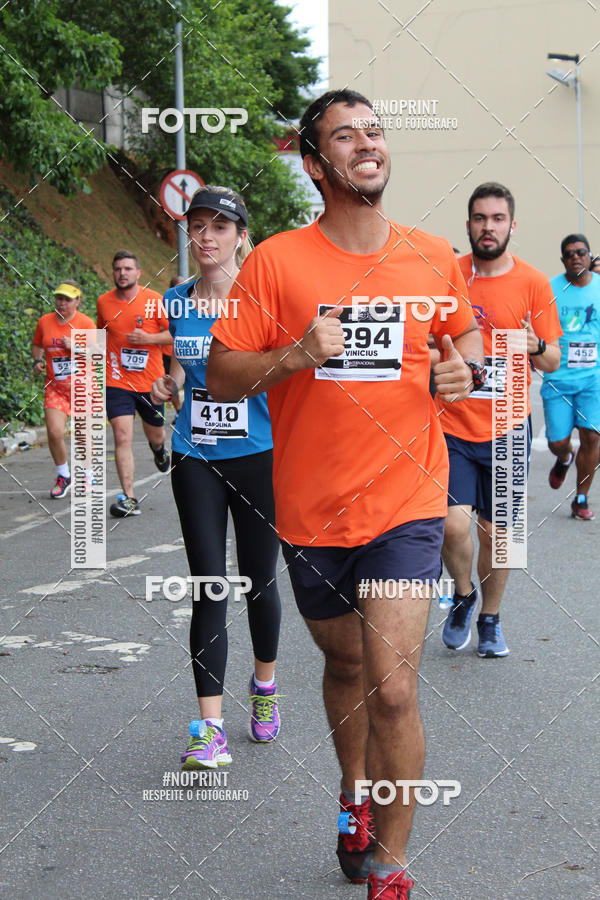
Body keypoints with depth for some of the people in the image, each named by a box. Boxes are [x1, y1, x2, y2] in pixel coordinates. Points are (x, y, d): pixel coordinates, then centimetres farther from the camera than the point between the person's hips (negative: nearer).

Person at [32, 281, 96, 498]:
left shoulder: (86, 323, -4)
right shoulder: (45, 322, 4)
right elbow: (36, 345, 22)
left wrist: (74, 346, -22)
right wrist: (37, 360, 3)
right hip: (55, 388, 2)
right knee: (54, 432, -13)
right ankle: (64, 476, 10)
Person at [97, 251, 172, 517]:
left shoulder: (155, 300, -5)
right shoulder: (103, 302, 3)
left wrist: (148, 338, -17)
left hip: (151, 382, 0)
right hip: (117, 383, 0)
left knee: (155, 434, 17)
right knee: (122, 437, -13)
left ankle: (158, 449, 56)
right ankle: (128, 498, -11)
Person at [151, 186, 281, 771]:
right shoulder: (176, 301, 6)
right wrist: (167, 387, -1)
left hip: (258, 455, -2)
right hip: (196, 459, 2)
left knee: (258, 581, 9)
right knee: (208, 587, -3)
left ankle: (265, 686, 36)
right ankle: (210, 728, -2)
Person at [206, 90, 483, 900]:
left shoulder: (433, 258, 0)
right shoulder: (275, 261, -6)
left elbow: (465, 329, 20)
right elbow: (221, 377, -7)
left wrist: (462, 364, -3)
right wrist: (293, 355, -25)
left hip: (405, 502, 0)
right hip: (312, 507, 1)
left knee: (392, 689, -11)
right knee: (345, 663, 20)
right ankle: (354, 795, 48)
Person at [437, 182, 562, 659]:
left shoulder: (534, 283, -1)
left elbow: (553, 361, 2)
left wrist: (537, 347, -20)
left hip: (507, 428, 1)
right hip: (452, 426, 0)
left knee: (497, 530, 9)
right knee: (453, 524, -13)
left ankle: (490, 618, 31)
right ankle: (463, 593, 18)